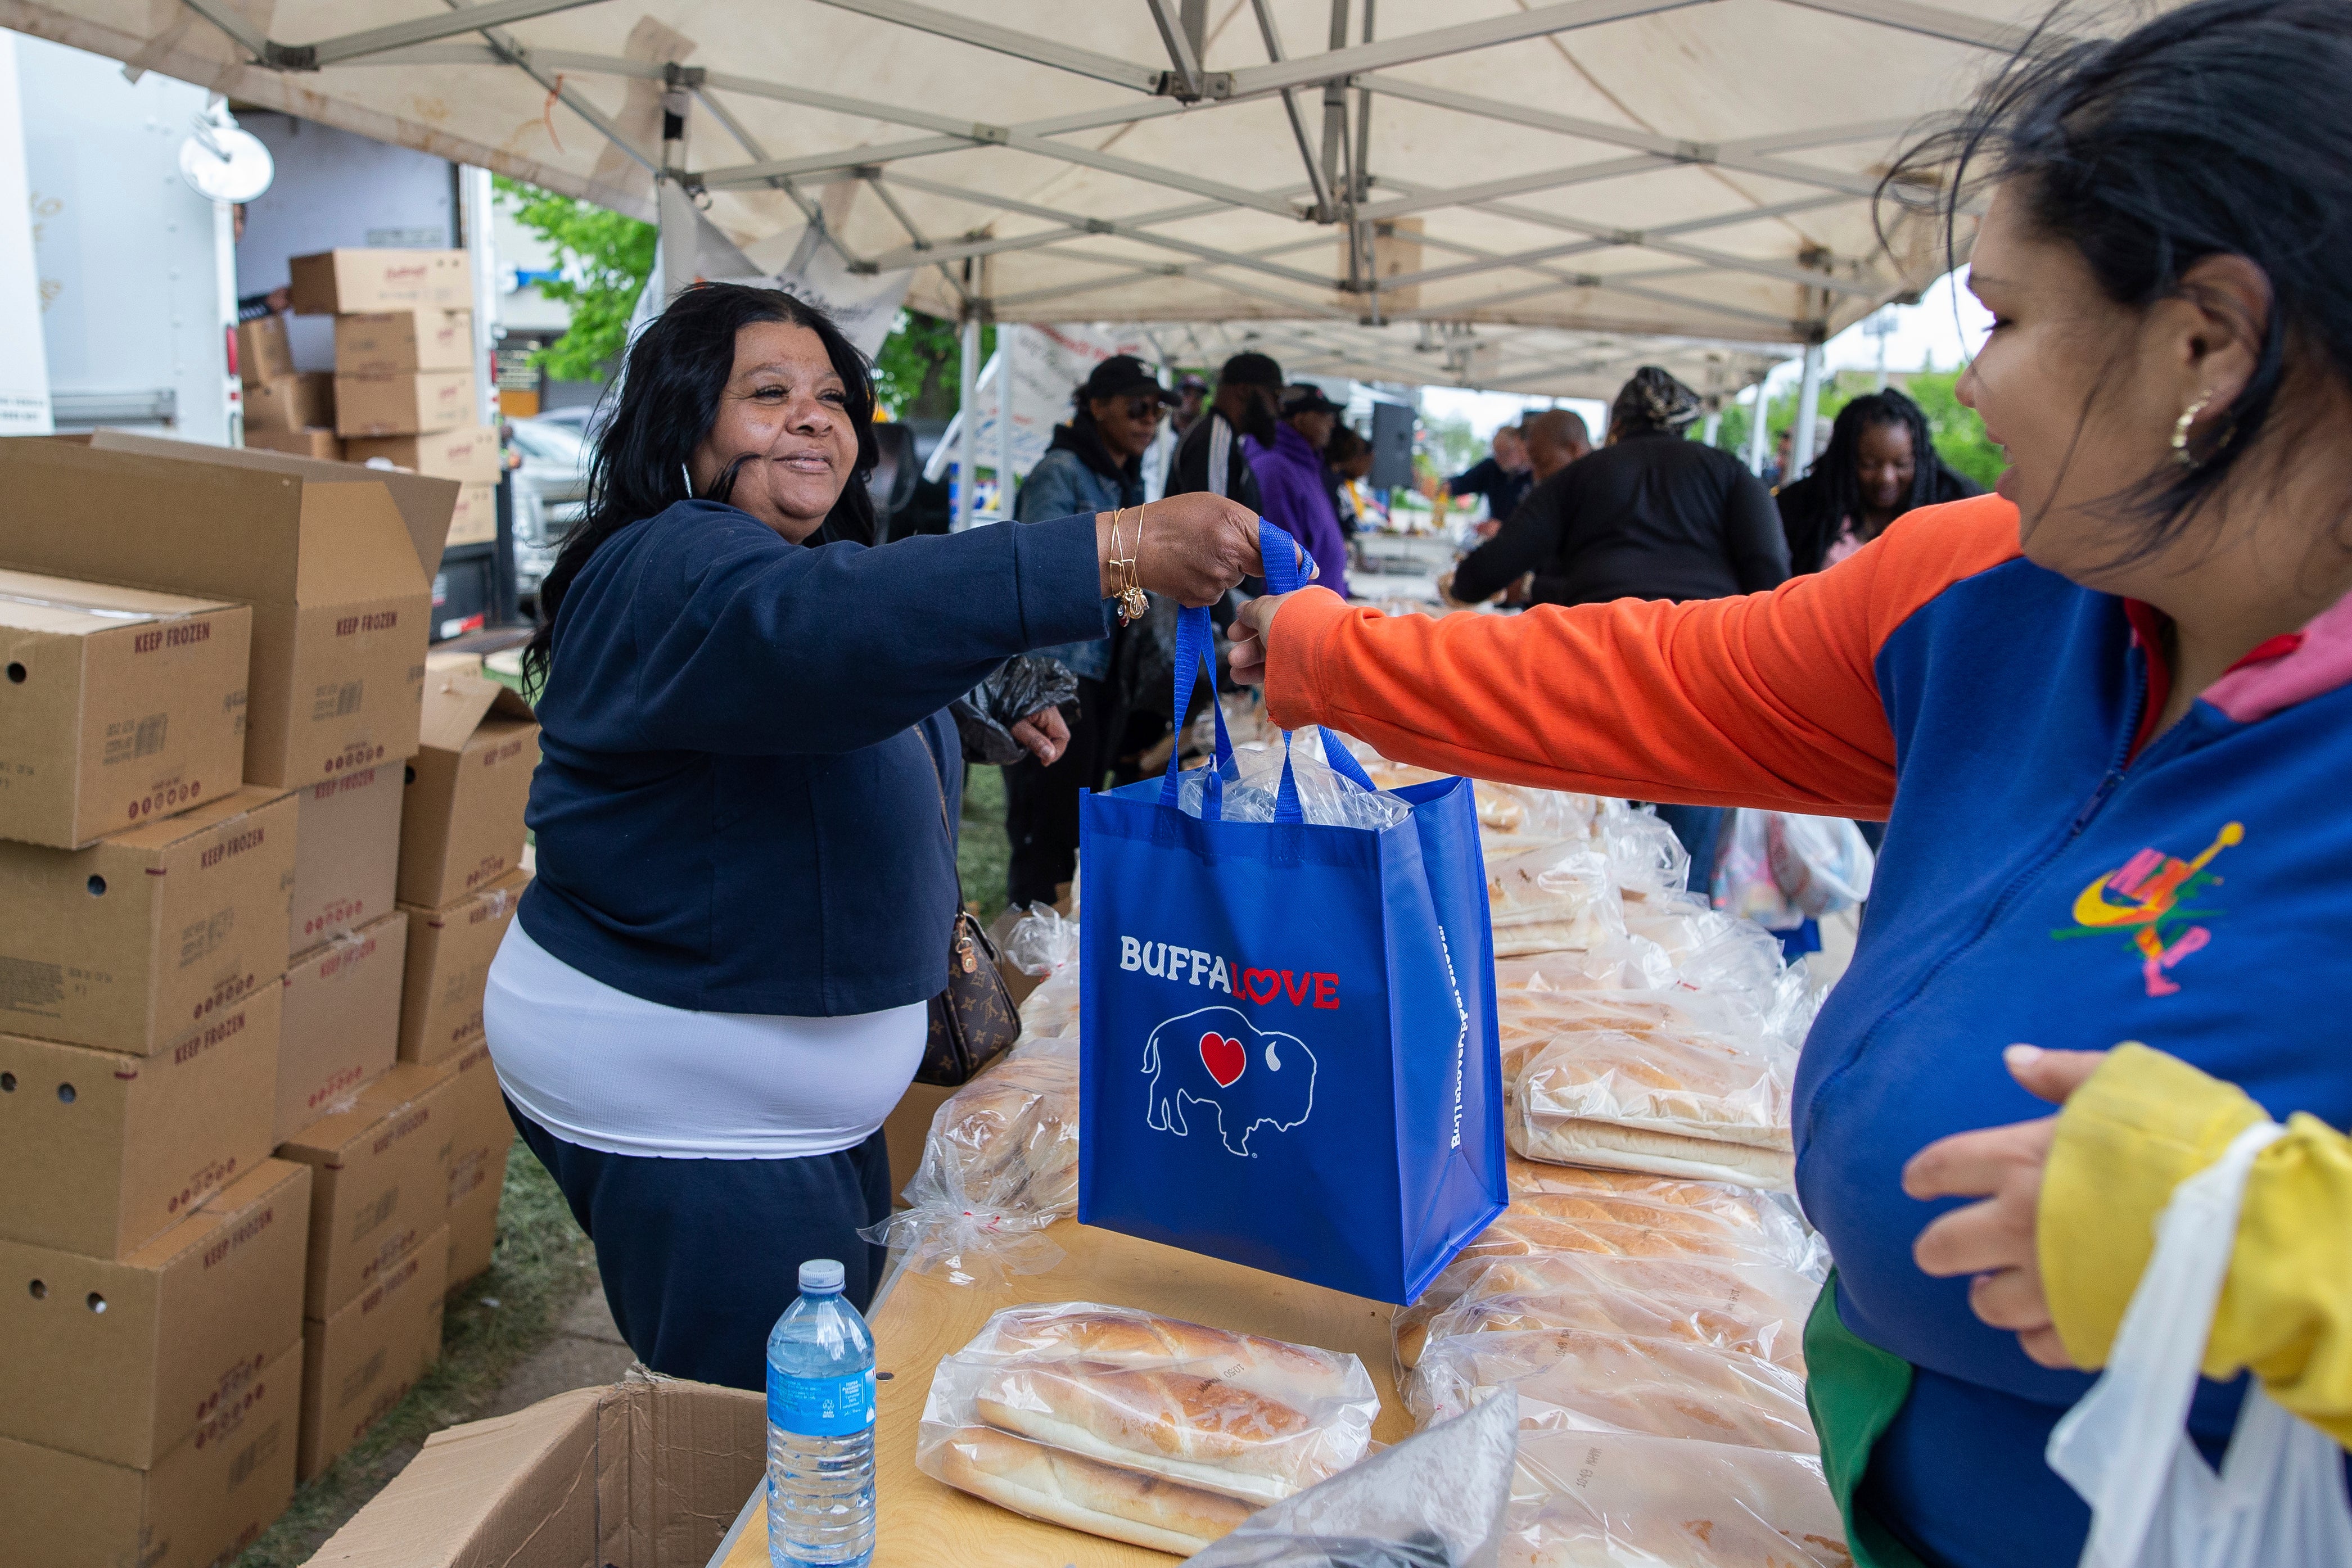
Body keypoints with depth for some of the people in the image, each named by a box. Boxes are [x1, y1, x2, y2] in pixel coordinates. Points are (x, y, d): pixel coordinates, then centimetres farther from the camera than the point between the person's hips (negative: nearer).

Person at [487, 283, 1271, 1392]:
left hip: (798, 1089, 10)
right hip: (675, 1106, -10)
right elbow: (834, 626, -44)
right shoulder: (673, 571, -21)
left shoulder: (798, 562, 13)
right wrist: (1121, 553, -49)